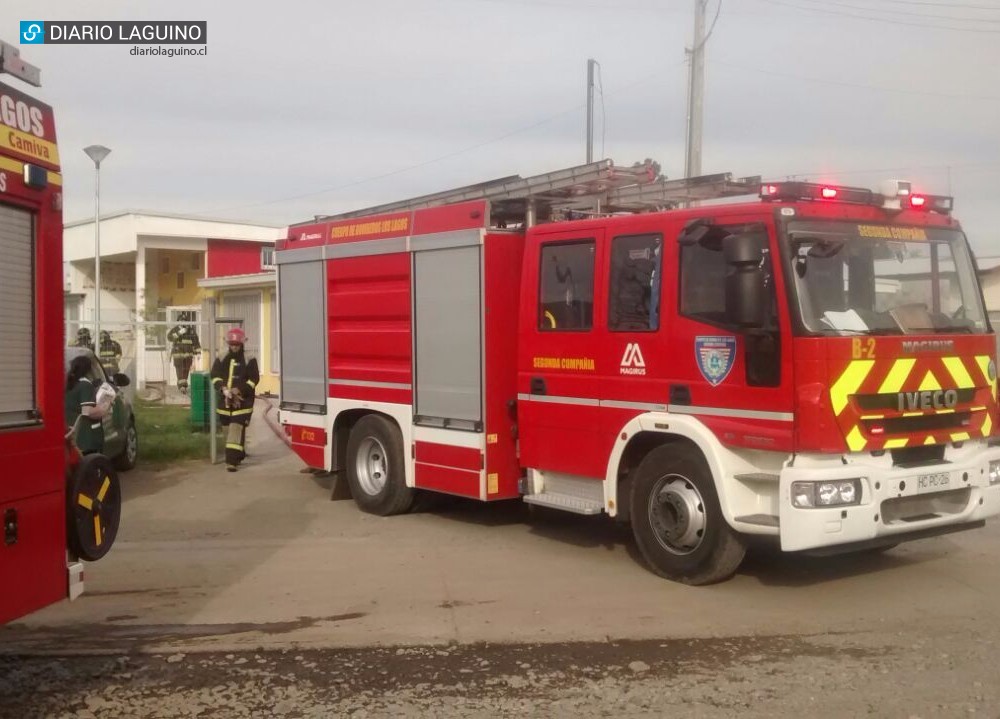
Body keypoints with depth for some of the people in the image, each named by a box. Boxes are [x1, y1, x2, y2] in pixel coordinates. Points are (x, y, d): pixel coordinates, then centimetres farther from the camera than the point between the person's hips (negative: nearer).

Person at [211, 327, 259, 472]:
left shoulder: (249, 360, -2)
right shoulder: (221, 359, 8)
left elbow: (253, 379, -5)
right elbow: (215, 376, 4)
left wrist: (239, 389, -17)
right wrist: (223, 388, -15)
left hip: (242, 401, -4)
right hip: (224, 400, 5)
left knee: (237, 429, -13)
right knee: (229, 429, 12)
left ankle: (232, 461, -16)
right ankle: (239, 454, 30)